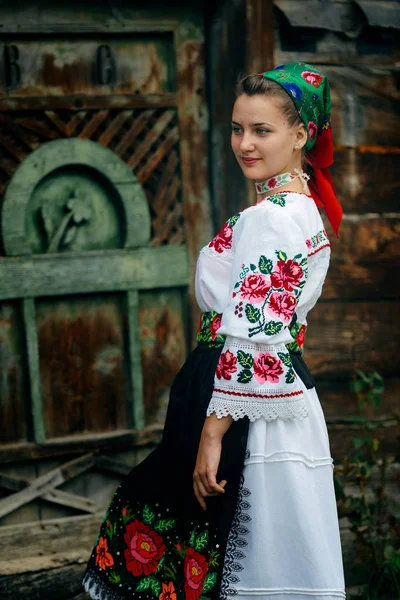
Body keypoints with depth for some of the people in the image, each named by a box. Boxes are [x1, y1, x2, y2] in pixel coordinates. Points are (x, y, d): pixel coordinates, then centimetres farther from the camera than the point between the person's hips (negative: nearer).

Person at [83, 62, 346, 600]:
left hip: (251, 412, -10)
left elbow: (252, 339, -23)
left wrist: (212, 432, -19)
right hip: (284, 391, 10)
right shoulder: (302, 207, 12)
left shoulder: (271, 218, -19)